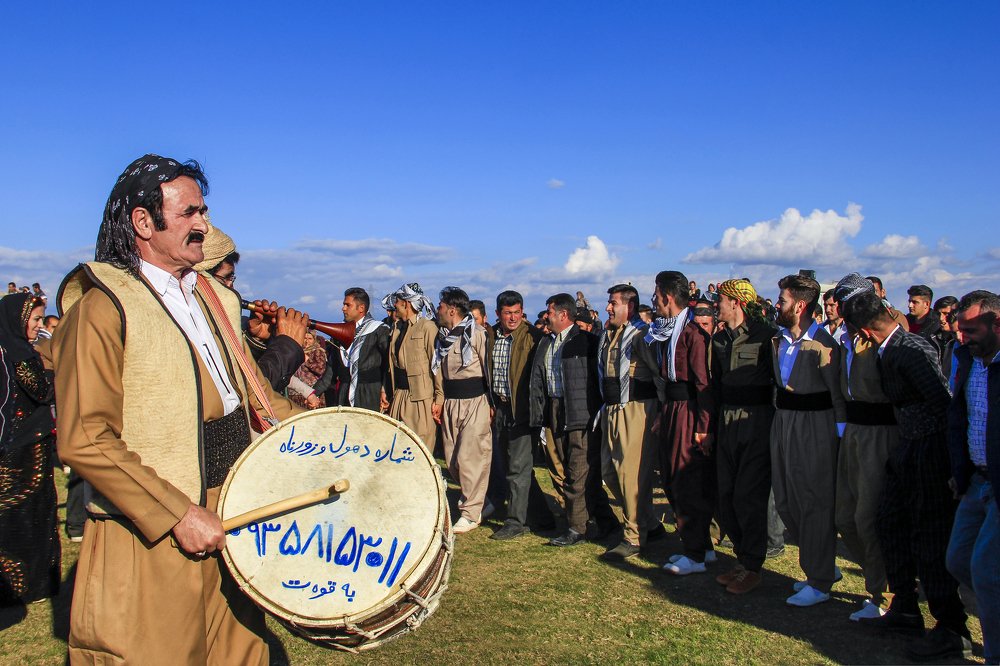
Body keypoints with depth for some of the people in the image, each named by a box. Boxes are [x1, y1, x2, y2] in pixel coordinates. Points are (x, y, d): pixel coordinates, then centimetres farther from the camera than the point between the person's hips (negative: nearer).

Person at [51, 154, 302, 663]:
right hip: (152, 545, -7)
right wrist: (178, 515, -21)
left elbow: (251, 391, 18)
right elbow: (84, 442, -19)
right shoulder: (102, 309, -13)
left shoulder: (213, 298, 12)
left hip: (229, 525, 7)